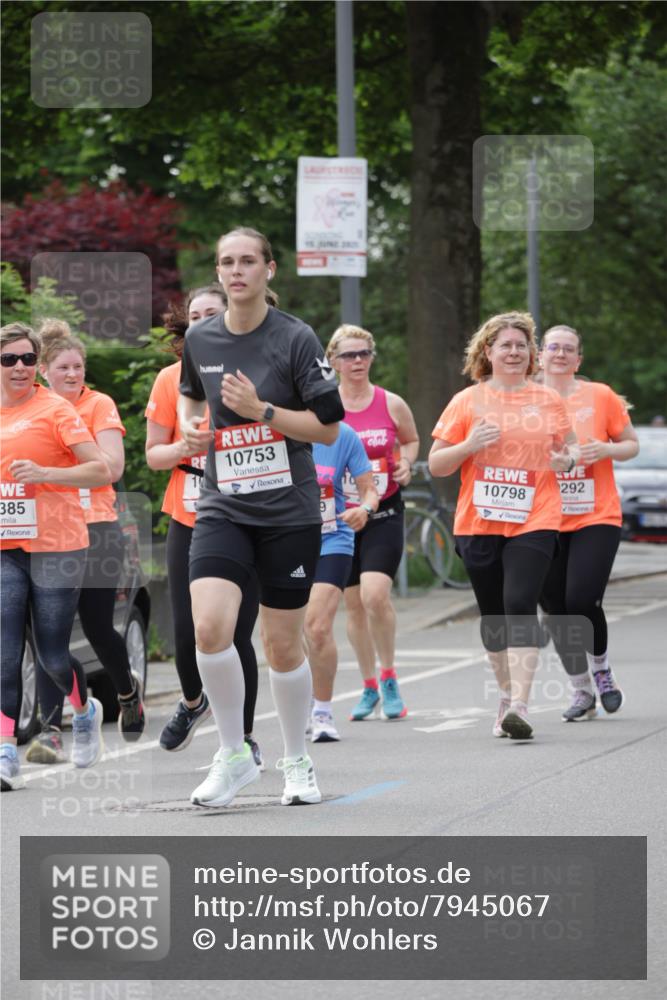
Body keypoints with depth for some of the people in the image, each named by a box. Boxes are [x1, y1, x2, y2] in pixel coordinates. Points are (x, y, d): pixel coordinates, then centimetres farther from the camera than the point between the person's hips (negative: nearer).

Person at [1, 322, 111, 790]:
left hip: (55, 546, -4)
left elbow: (101, 471, -10)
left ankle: (85, 710, 33)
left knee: (54, 655, 2)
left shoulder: (54, 408, -5)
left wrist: (44, 473, -21)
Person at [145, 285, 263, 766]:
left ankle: (245, 737, 14)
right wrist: (184, 447, -12)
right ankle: (193, 701, 31)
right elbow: (154, 452, 8)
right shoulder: (172, 380, 2)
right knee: (187, 631, -4)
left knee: (237, 634, -6)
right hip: (189, 524, 2)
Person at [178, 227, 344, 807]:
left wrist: (261, 410, -18)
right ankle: (234, 756, -1)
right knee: (209, 628, -18)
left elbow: (329, 429, -7)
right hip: (223, 508, 2)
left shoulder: (295, 339, -8)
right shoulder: (199, 340, 5)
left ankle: (297, 762, 25)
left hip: (289, 513, -2)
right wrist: (190, 425, 6)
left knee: (283, 646, 4)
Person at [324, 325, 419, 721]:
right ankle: (369, 688, 20)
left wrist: (405, 464, -3)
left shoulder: (391, 404, 0)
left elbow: (412, 440, 17)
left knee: (375, 594, -19)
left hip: (384, 513, -2)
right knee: (354, 604, 7)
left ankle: (389, 678, -1)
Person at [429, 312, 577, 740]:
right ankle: (507, 694, 28)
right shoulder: (468, 401, 5)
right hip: (479, 524, 2)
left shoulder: (549, 400, 7)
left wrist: (567, 460, -6)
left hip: (533, 523, -2)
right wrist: (469, 445, -14)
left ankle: (520, 706, -24)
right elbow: (436, 465, 5)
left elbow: (570, 447, 18)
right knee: (493, 616, 9)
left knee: (520, 606, -17)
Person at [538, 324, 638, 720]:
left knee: (582, 601, -17)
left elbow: (632, 445, 7)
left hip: (597, 518, -3)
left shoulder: (600, 396, 0)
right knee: (557, 611, 2)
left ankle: (602, 670, 12)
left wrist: (606, 449, -12)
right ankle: (582, 692, 19)